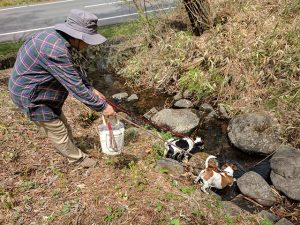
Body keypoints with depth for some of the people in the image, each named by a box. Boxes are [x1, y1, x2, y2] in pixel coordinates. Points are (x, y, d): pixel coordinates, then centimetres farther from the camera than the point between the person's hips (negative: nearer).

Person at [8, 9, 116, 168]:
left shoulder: (57, 37, -3)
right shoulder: (56, 51, -34)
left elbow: (74, 71, 6)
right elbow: (75, 86, -33)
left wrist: (91, 89, 1)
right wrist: (101, 107, -25)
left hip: (38, 89, 9)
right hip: (31, 96, -9)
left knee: (61, 123, 22)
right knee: (58, 131, 6)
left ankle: (70, 149, 42)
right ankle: (78, 159, 25)